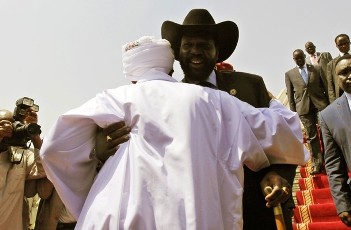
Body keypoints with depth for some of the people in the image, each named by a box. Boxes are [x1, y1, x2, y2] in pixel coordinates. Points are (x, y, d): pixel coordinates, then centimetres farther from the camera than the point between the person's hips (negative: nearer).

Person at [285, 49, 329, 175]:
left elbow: (325, 86, 10)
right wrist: (293, 110, 0)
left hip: (320, 104, 1)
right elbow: (290, 93, 6)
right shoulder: (289, 74, 9)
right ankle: (317, 163, 5)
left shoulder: (317, 68, 11)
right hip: (303, 107, 0)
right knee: (312, 136, 0)